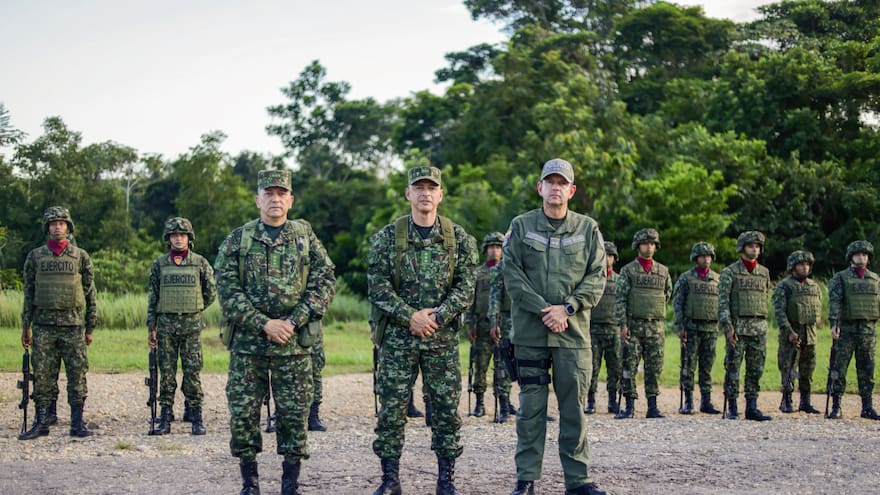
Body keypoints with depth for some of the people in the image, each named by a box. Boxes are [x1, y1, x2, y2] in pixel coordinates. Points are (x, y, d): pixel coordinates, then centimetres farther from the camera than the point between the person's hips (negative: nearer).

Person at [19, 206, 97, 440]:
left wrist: (90, 328, 4)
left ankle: (77, 423, 4)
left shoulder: (81, 257, 5)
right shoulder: (35, 257, 8)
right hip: (43, 325, 1)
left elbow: (90, 293, 7)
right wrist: (25, 327, 6)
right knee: (43, 375, 2)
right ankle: (42, 420, 8)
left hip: (73, 325, -1)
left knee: (77, 375, -1)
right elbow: (29, 293, 10)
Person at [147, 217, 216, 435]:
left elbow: (211, 293, 12)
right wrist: (151, 327, 3)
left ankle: (196, 418, 4)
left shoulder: (200, 263, 4)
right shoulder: (159, 264, 7)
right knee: (166, 372, 3)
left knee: (192, 372, -1)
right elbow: (152, 298, 8)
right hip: (165, 324, 1)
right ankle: (165, 418, 7)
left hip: (191, 325, -1)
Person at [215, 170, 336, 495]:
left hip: (294, 345, 0)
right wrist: (264, 324, -14)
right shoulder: (237, 240, 4)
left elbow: (325, 282, 1)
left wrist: (293, 322, -11)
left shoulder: (306, 237, 7)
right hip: (247, 344, 0)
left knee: (294, 416, 2)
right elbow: (227, 290, -4)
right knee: (242, 413, 2)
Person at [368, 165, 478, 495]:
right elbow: (377, 286, -4)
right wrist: (410, 317, -14)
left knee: (446, 409, 3)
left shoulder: (459, 238, 4)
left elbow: (465, 287, -1)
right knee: (391, 409, 1)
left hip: (443, 338, 1)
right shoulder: (386, 237, 2)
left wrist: (436, 317, -14)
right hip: (397, 337, 0)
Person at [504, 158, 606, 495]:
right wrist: (543, 309, -12)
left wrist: (568, 308, -11)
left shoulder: (588, 229, 7)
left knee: (574, 407, 4)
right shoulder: (522, 226, 5)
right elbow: (512, 274, -2)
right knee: (531, 407, 3)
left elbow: (597, 278, 2)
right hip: (530, 332, -1)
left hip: (574, 332, 1)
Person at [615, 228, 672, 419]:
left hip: (656, 327, 3)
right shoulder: (628, 270, 1)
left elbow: (667, 294, 23)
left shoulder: (663, 271, 10)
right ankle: (630, 406, 4)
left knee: (654, 368, 3)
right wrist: (623, 324, -11)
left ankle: (652, 407, 8)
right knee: (630, 366, -2)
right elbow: (620, 299, -3)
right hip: (634, 326, -3)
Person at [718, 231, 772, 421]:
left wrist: (761, 323, 15)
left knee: (756, 369, 4)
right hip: (738, 327, -4)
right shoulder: (730, 272, -2)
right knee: (733, 368, -1)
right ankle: (732, 407, 5)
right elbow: (723, 301, -7)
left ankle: (751, 407, 8)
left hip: (759, 327, 4)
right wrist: (728, 327, -15)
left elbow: (765, 298, 19)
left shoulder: (764, 272, 13)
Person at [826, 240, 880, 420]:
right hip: (847, 329, -3)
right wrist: (834, 324, -19)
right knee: (839, 370, -3)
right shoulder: (840, 278, 2)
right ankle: (836, 408, 1)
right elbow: (834, 302, -8)